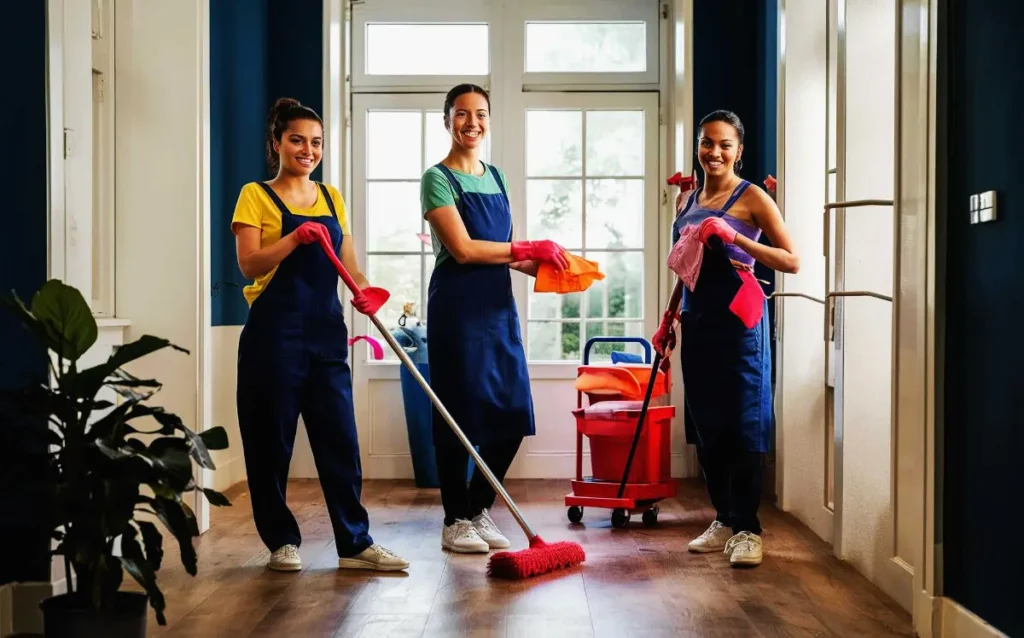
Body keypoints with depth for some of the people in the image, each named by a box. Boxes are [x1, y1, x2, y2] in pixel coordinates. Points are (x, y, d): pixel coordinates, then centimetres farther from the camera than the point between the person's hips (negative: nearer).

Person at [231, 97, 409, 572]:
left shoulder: (332, 198, 14)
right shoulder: (256, 196, -1)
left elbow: (348, 264, 12)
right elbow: (249, 265, -11)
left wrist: (363, 290, -9)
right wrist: (297, 236, -24)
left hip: (326, 333, 4)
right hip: (274, 333, -4)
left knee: (340, 440, 3)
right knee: (271, 441, 3)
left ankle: (355, 543, 9)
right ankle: (282, 541, 18)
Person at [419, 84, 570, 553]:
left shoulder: (495, 177, 15)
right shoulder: (438, 178, -5)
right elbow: (463, 249, -15)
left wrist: (538, 265, -1)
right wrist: (529, 249, -14)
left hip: (498, 306, 7)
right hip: (457, 307, -6)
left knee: (511, 416, 6)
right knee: (460, 414, 0)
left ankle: (479, 510, 22)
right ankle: (456, 521, 14)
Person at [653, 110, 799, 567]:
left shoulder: (752, 198, -3)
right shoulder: (689, 199, 15)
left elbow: (792, 261, -10)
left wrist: (734, 237, -20)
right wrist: (669, 317, 18)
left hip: (737, 322, -6)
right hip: (697, 323, 6)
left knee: (742, 426, -4)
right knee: (705, 426, 9)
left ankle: (747, 529, 4)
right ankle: (724, 520, 21)